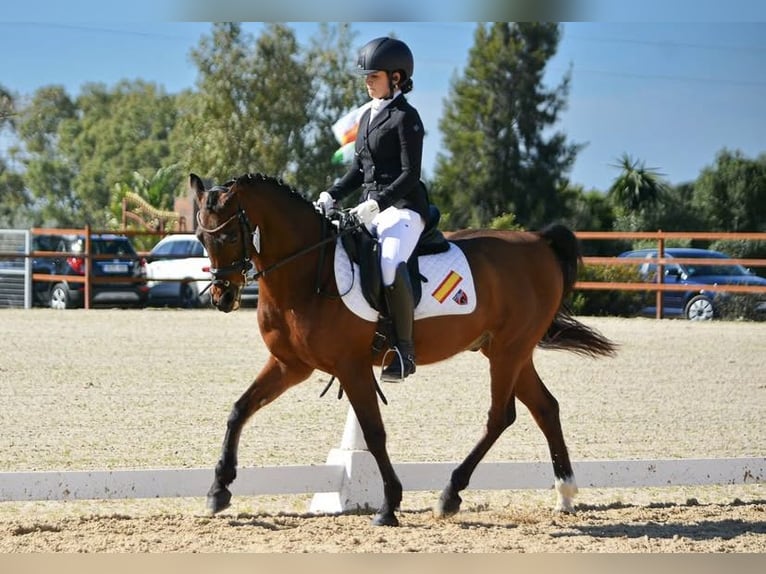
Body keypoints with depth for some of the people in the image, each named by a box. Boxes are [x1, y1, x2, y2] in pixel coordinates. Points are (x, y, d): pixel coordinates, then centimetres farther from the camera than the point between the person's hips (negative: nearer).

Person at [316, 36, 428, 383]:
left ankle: (404, 350, -26)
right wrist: (332, 196, 6)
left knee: (390, 264, -34)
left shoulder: (406, 117, -7)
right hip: (371, 208, 10)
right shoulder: (368, 117, 18)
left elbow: (410, 173, -14)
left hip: (403, 208, -10)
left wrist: (377, 202, -24)